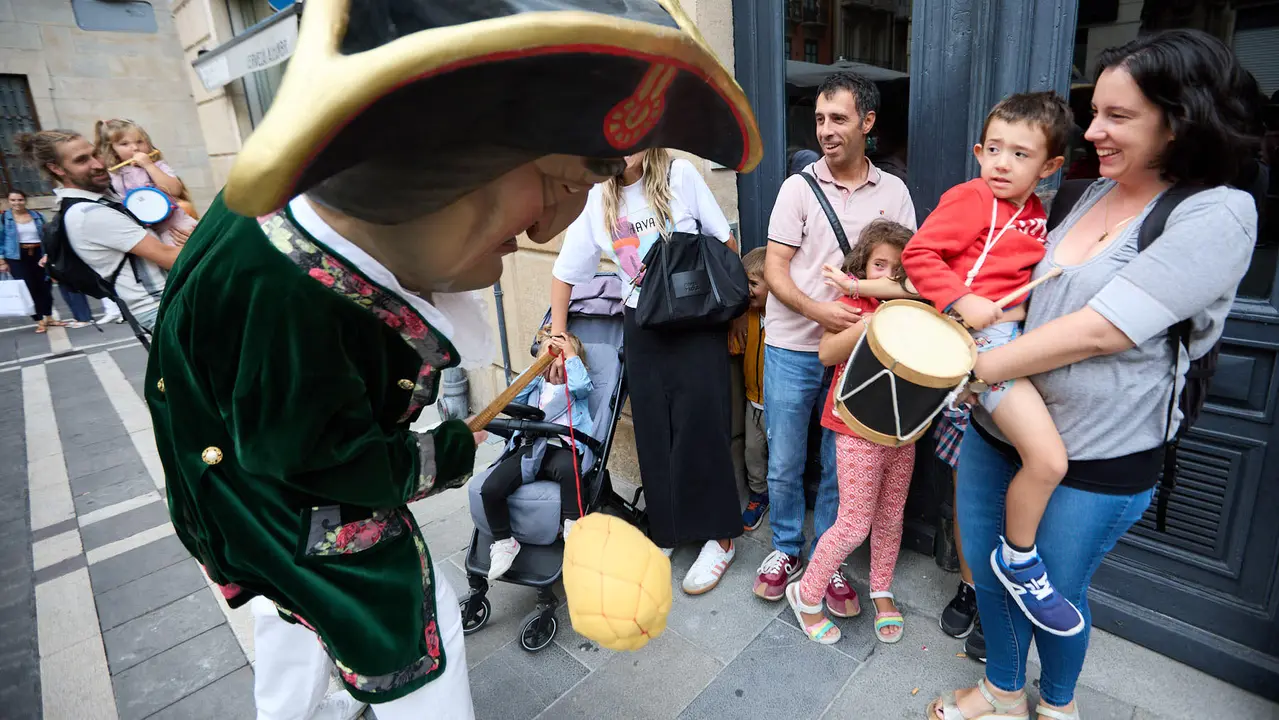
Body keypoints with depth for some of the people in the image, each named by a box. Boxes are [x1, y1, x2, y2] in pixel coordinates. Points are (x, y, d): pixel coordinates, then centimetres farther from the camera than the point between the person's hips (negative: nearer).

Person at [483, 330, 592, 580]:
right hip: (530, 447, 4)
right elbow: (512, 399, 11)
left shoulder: (577, 386, 19)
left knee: (566, 467, -41)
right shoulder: (536, 384, 28)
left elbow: (581, 385, -6)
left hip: (563, 447, -3)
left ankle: (572, 525, -21)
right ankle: (503, 543, 3)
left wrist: (571, 353, 5)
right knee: (491, 488, -19)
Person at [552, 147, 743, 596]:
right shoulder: (596, 200, 5)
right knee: (653, 433, 7)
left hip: (698, 320, -3)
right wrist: (557, 332, 8)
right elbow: (565, 271, 11)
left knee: (700, 427, -1)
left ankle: (719, 538, 15)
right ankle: (665, 530, 25)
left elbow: (724, 242, 0)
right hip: (643, 327, 3)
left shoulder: (680, 175, -3)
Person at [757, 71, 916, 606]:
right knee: (784, 463, 8)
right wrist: (816, 309, -22)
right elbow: (775, 270, -5)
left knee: (840, 465, 11)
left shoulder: (893, 192, 6)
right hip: (793, 348, -1)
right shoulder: (798, 187, 0)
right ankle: (786, 550, 30)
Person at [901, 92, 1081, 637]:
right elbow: (918, 253, -12)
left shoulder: (1038, 216, 19)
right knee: (1048, 459, -18)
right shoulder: (969, 197, -4)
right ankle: (1018, 561, 7)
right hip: (977, 335, -9)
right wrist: (963, 300, -21)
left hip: (1017, 331, 9)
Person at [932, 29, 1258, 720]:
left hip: (1096, 457, -6)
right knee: (988, 571, 16)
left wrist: (969, 370, -22)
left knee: (1054, 590, 15)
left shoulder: (1218, 216, -15)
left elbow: (1098, 331, -24)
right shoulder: (1097, 192, 7)